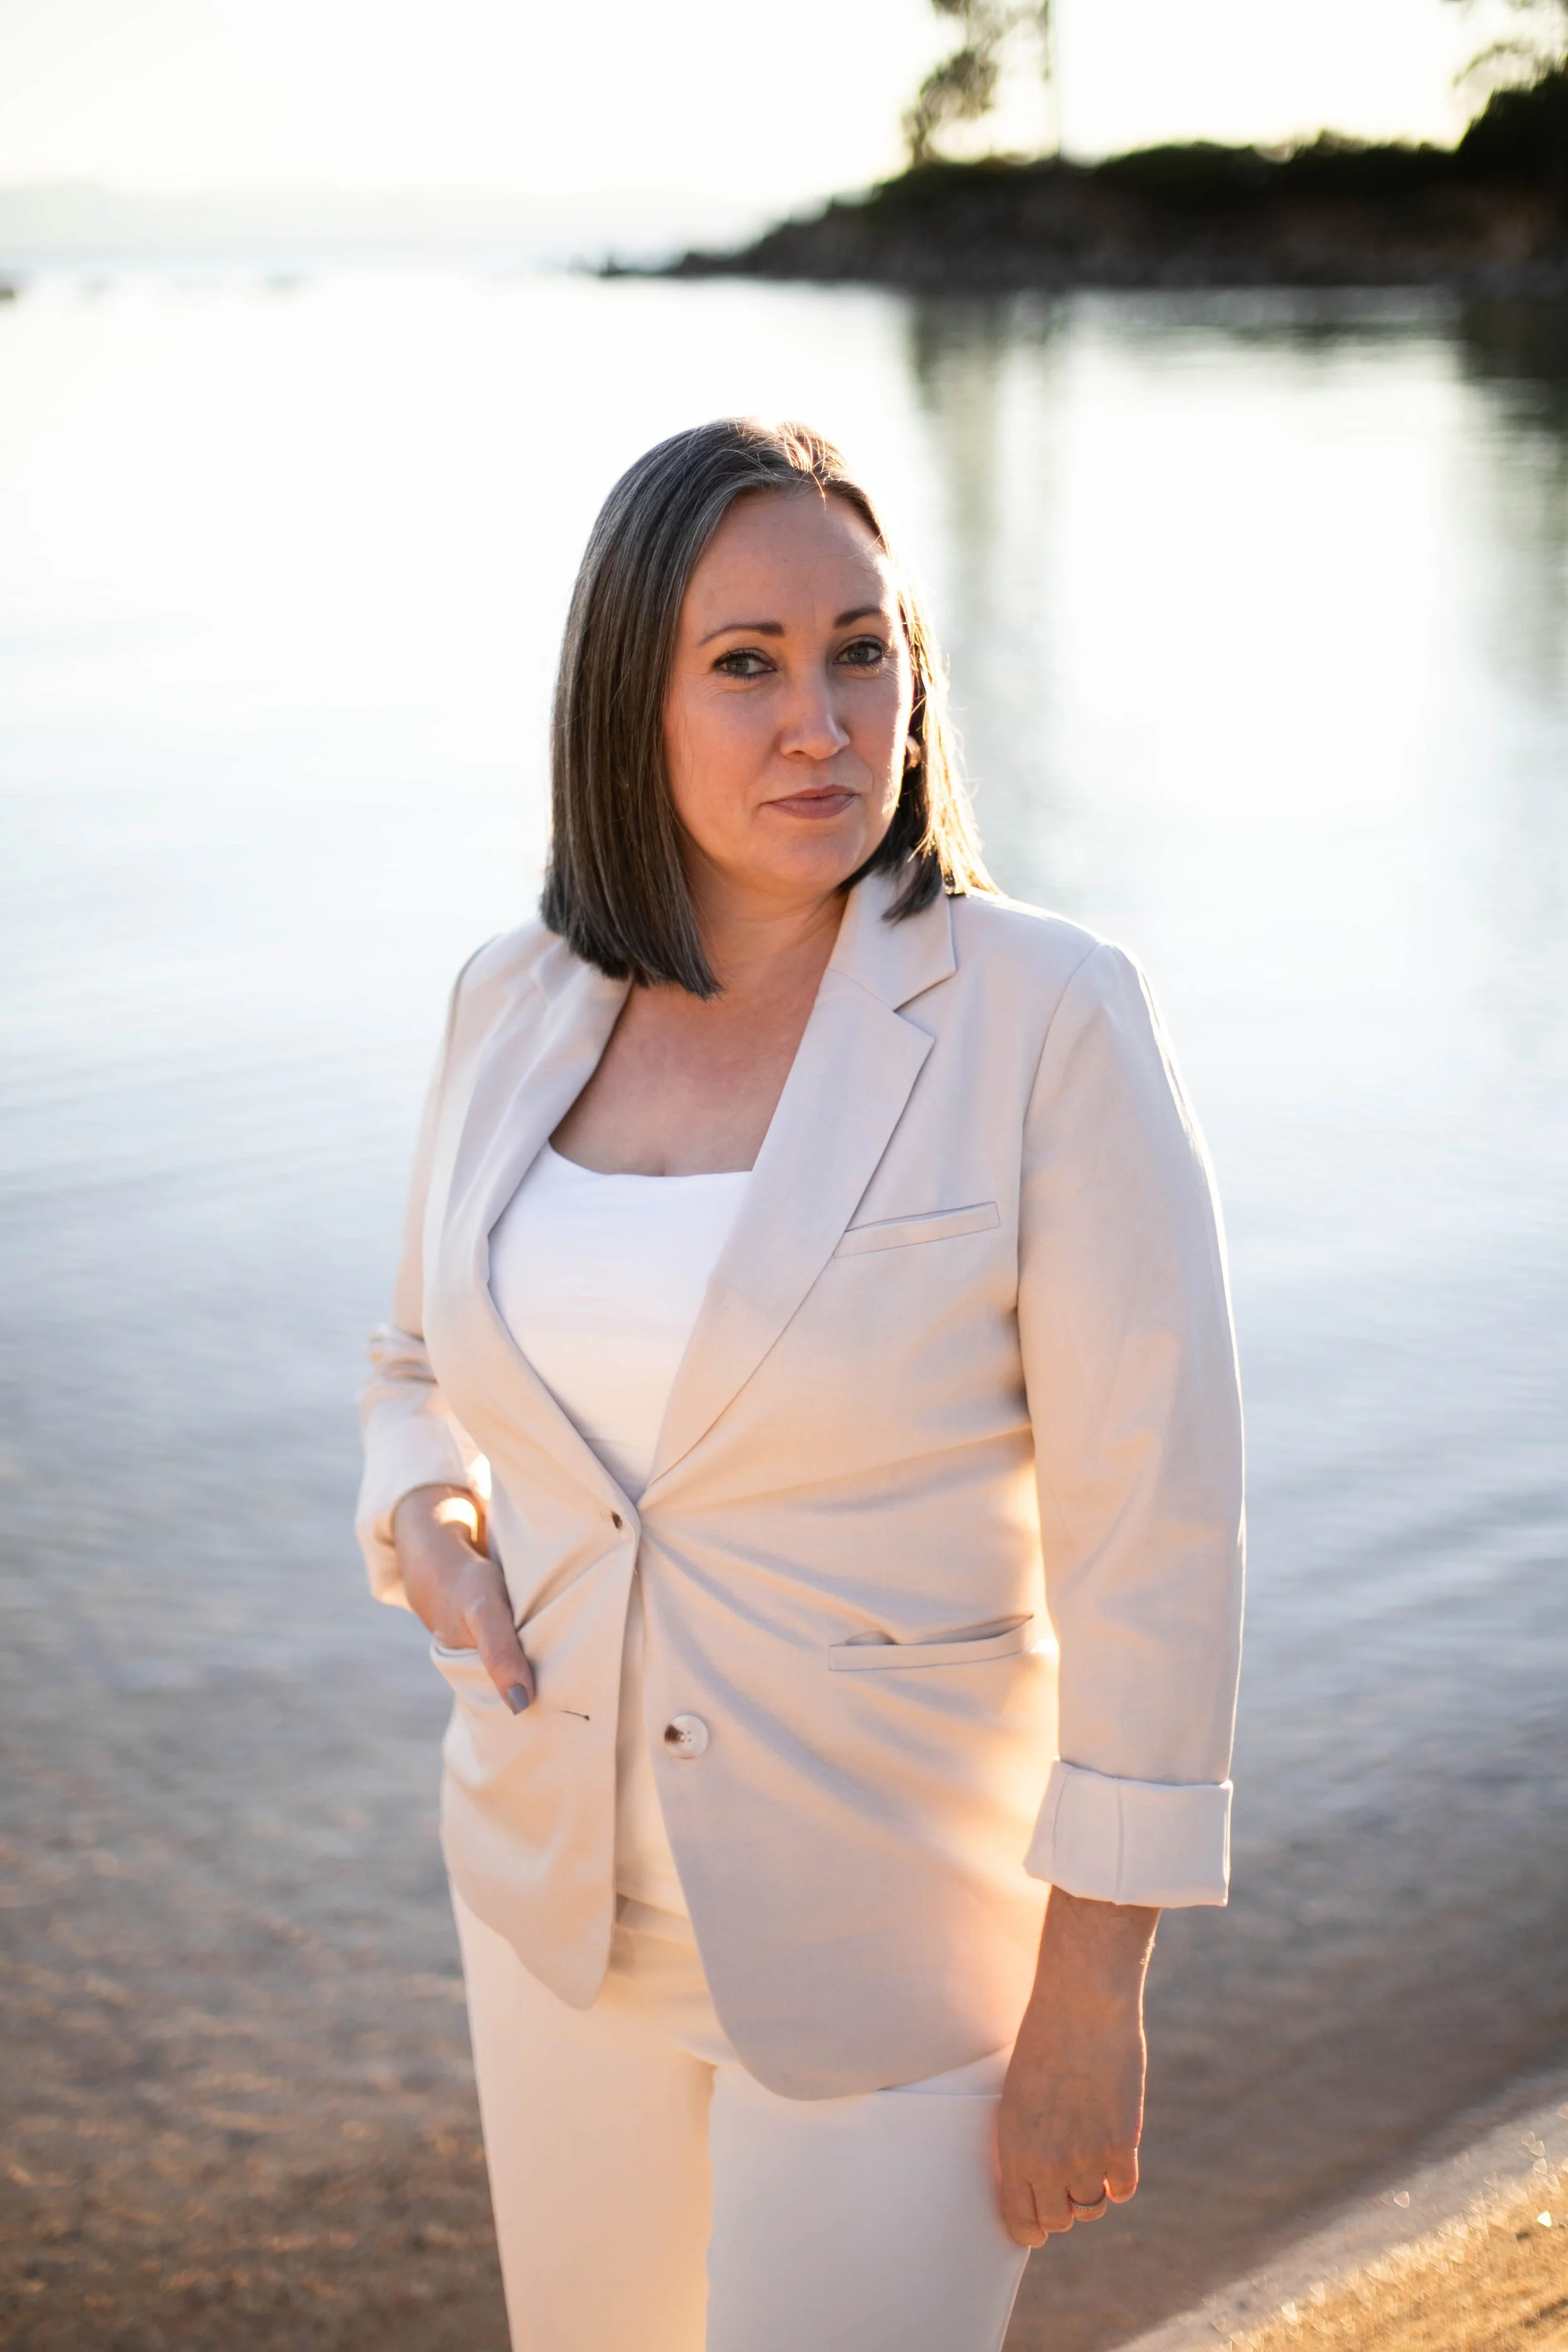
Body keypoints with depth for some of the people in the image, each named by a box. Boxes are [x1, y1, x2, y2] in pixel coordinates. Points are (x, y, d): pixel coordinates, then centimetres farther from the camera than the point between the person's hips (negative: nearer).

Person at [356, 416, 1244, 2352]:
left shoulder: (1047, 1020, -18)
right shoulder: (519, 1010, -3)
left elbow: (1152, 1522, -16)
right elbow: (431, 1372, 13)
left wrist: (1095, 1995, -15)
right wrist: (427, 1522, -10)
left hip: (915, 1919, -5)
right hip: (574, 1892, 5)